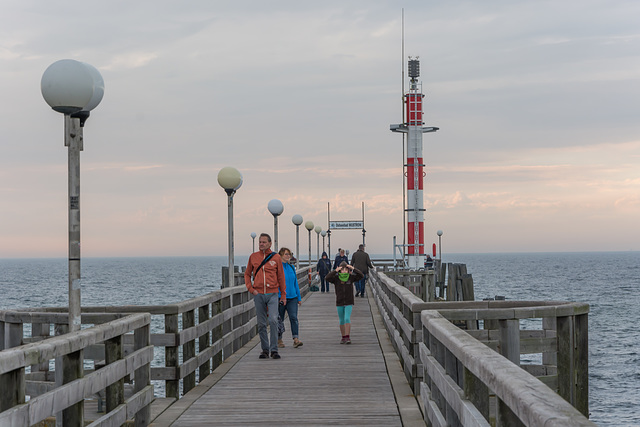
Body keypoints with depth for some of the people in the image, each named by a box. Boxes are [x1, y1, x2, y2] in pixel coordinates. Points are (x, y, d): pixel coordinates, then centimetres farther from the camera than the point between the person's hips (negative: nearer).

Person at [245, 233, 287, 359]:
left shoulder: (276, 257, 3)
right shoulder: (253, 257, 7)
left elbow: (281, 276, 8)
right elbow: (247, 274, 16)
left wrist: (283, 294, 7)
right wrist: (250, 289, 1)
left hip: (272, 294, -2)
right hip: (258, 294, 2)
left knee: (273, 320, -14)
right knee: (261, 324, 4)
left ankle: (274, 349, -8)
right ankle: (265, 349, 12)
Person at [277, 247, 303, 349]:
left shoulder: (291, 267, 11)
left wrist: (299, 297, 15)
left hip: (292, 298, 4)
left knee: (294, 317, -10)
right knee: (280, 319, 6)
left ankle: (295, 339, -16)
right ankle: (279, 339, 20)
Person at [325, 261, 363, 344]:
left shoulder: (351, 277, -2)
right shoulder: (336, 278, -4)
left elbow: (361, 275, -12)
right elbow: (327, 278, -19)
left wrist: (353, 268, -21)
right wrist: (335, 271, -26)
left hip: (349, 303, -2)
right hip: (339, 303, 2)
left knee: (347, 319, -16)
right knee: (342, 321, 9)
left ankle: (348, 337, -15)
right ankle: (343, 337, 20)